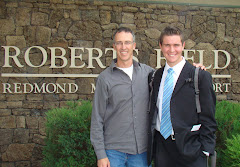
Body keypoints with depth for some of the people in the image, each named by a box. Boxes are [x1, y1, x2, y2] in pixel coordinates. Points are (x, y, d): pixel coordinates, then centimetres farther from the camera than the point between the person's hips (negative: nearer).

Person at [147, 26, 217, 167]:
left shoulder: (201, 76, -4)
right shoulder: (157, 75, 10)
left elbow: (208, 118, -4)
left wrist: (205, 150, -8)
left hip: (189, 149, -4)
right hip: (161, 146, 4)